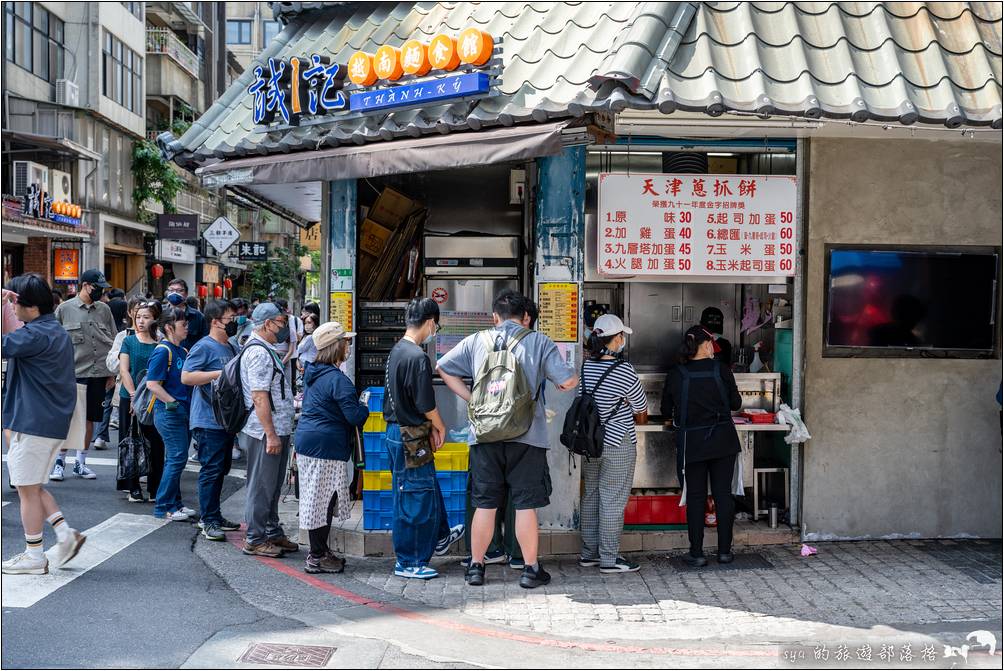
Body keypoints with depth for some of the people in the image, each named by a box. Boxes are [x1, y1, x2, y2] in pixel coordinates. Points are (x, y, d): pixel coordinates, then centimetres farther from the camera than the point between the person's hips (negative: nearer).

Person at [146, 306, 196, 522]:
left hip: (183, 412, 9)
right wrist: (172, 402, -17)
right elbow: (152, 383, -17)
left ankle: (175, 504, 21)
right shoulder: (162, 351, -12)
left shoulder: (183, 351, 15)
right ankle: (163, 507, -1)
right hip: (169, 413, -9)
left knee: (176, 459, 13)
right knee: (177, 458, -9)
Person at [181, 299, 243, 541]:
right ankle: (209, 521, -2)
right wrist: (220, 374, -22)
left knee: (221, 469, 15)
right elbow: (186, 377, -19)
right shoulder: (204, 347, -11)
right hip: (209, 420, -9)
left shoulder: (231, 348, 16)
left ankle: (213, 515, 25)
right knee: (211, 470, -7)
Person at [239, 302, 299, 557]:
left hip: (277, 430, 10)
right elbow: (259, 397, -22)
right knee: (261, 486, -2)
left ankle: (273, 533, 27)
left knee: (273, 486, 18)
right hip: (266, 432, -10)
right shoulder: (258, 352, -17)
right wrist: (271, 435, -23)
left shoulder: (267, 350, 17)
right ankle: (255, 539, 6)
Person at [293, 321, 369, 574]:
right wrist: (368, 408, 1)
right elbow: (354, 415, -22)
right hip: (326, 446, -10)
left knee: (316, 499, 15)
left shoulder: (313, 374, 12)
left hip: (306, 441, 10)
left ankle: (319, 552, 24)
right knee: (323, 501, -3)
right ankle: (317, 558, 3)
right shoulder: (337, 379, -17)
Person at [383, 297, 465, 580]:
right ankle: (409, 562, 10)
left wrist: (430, 427, 13)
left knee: (429, 487, 25)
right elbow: (426, 404, -20)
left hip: (397, 431, 10)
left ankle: (440, 537, 43)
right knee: (414, 499, 1)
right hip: (411, 437, -10)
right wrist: (440, 427, -1)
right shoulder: (417, 357, -21)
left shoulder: (397, 351, 8)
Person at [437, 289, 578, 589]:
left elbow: (443, 367, 13)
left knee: (484, 504, 10)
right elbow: (568, 382, -6)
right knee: (526, 504, 5)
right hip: (526, 436, -2)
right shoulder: (539, 342, 0)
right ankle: (531, 569, 12)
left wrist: (470, 398, 12)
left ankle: (476, 566, 17)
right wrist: (573, 379, 17)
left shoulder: (477, 341, 7)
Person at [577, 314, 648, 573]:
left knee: (591, 496, 15)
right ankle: (609, 559, 5)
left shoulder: (586, 366, 1)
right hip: (617, 444, -7)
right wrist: (639, 419, 17)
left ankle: (589, 553, 23)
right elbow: (642, 412, -5)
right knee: (613, 500, 0)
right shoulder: (623, 371, -16)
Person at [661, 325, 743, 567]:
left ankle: (696, 553, 6)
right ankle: (724, 550, 13)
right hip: (723, 439, 0)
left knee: (696, 496, 6)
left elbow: (665, 408, 6)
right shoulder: (721, 370, -6)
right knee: (723, 493, 9)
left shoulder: (676, 375, -5)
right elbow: (736, 403, 2)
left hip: (692, 443, 0)